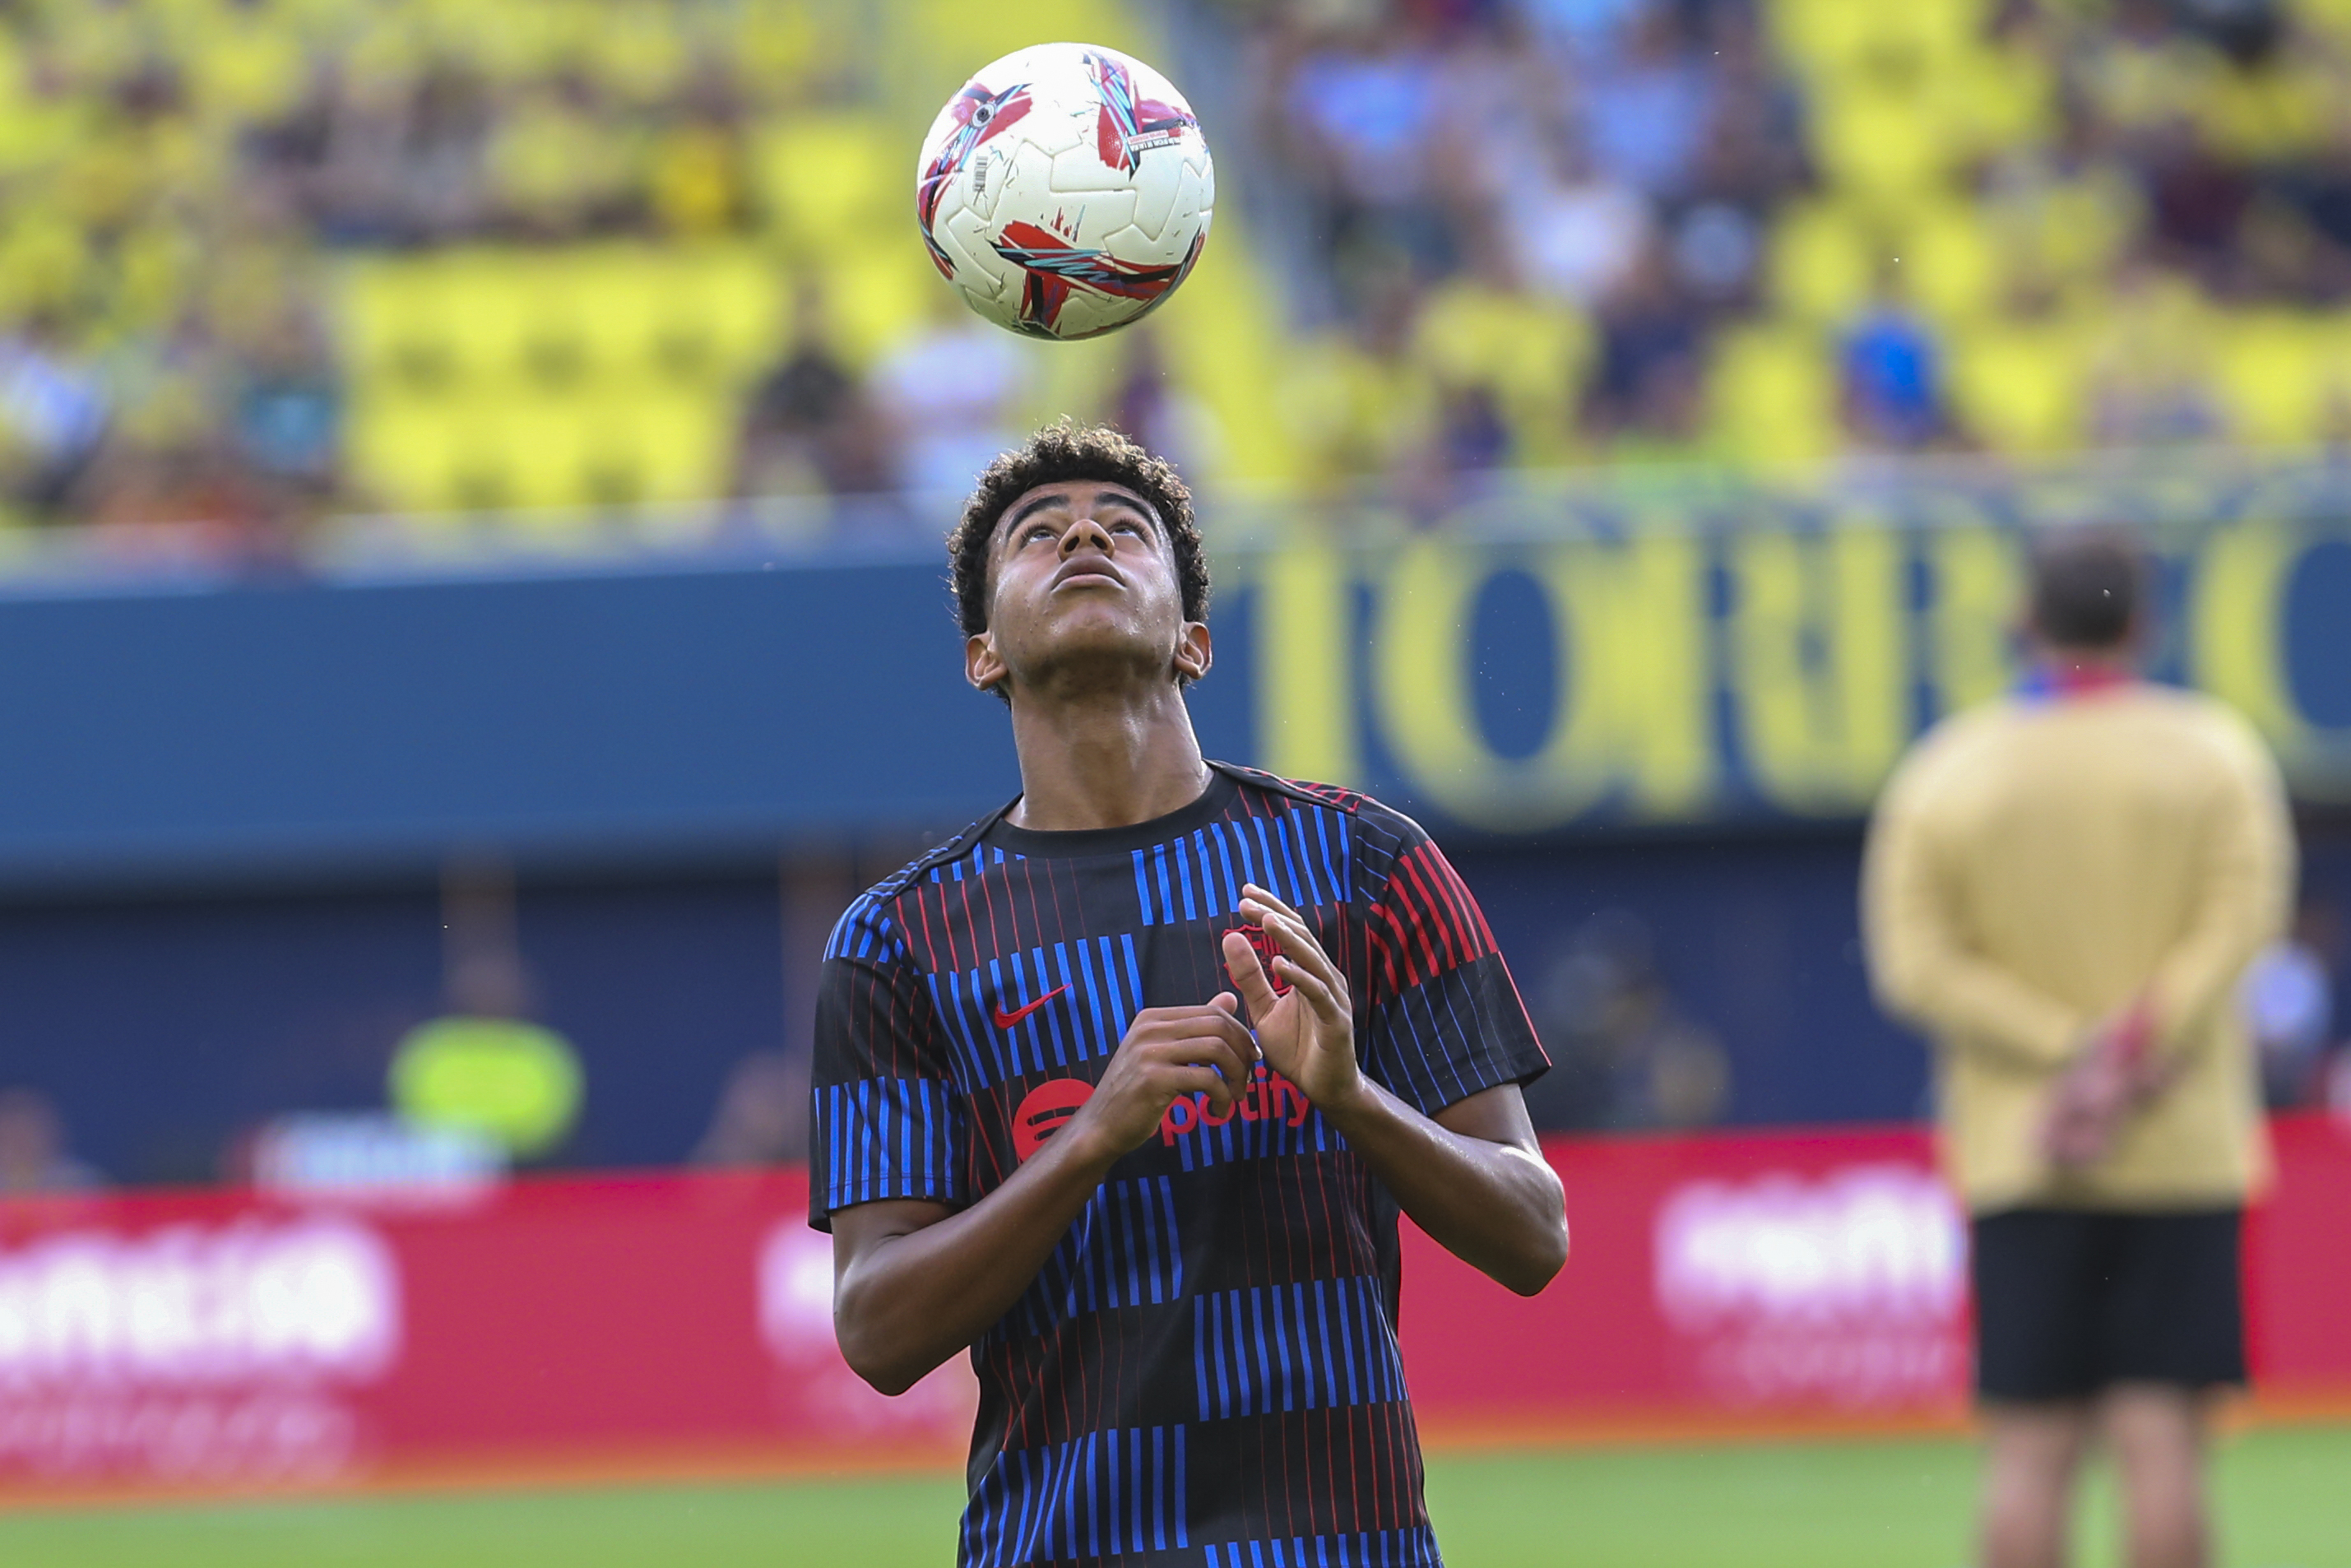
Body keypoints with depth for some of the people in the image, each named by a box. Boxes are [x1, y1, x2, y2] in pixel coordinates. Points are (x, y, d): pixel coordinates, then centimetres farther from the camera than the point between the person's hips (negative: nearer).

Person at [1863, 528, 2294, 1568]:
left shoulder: (1945, 773, 5)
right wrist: (2138, 1049, -15)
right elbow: (2242, 916, -11)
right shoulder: (2214, 753, 3)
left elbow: (1917, 963, -4)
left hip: (2017, 1160, 1)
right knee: (2161, 1437, -3)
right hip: (2183, 1158, -1)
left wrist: (2071, 1050, -8)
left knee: (2029, 1451, 1)